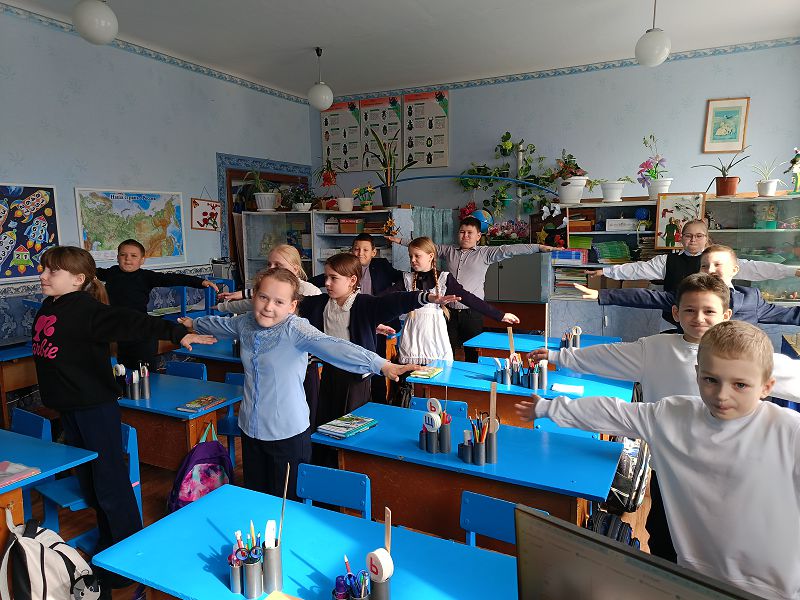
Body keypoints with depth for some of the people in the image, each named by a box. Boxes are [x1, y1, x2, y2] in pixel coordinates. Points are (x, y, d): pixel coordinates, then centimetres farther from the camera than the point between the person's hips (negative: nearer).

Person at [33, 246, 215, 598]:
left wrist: (175, 332, -47)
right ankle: (108, 546, 38)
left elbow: (131, 323, -33)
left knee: (110, 483, -1)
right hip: (67, 407, 9)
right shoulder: (48, 308, 7)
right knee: (88, 480, 20)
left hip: (96, 406, -9)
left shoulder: (86, 309, -18)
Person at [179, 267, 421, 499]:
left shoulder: (295, 328, -21)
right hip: (250, 428, 6)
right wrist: (194, 323, 41)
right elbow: (221, 324, 22)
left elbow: (332, 347, -37)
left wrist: (382, 365, -52)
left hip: (288, 432, -6)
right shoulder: (245, 323, -2)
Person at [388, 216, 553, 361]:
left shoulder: (485, 253, 2)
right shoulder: (448, 251, 11)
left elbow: (510, 250, -7)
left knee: (472, 355, 5)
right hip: (450, 310, 2)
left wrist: (540, 247, -15)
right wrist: (400, 240, 21)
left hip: (472, 311, -2)